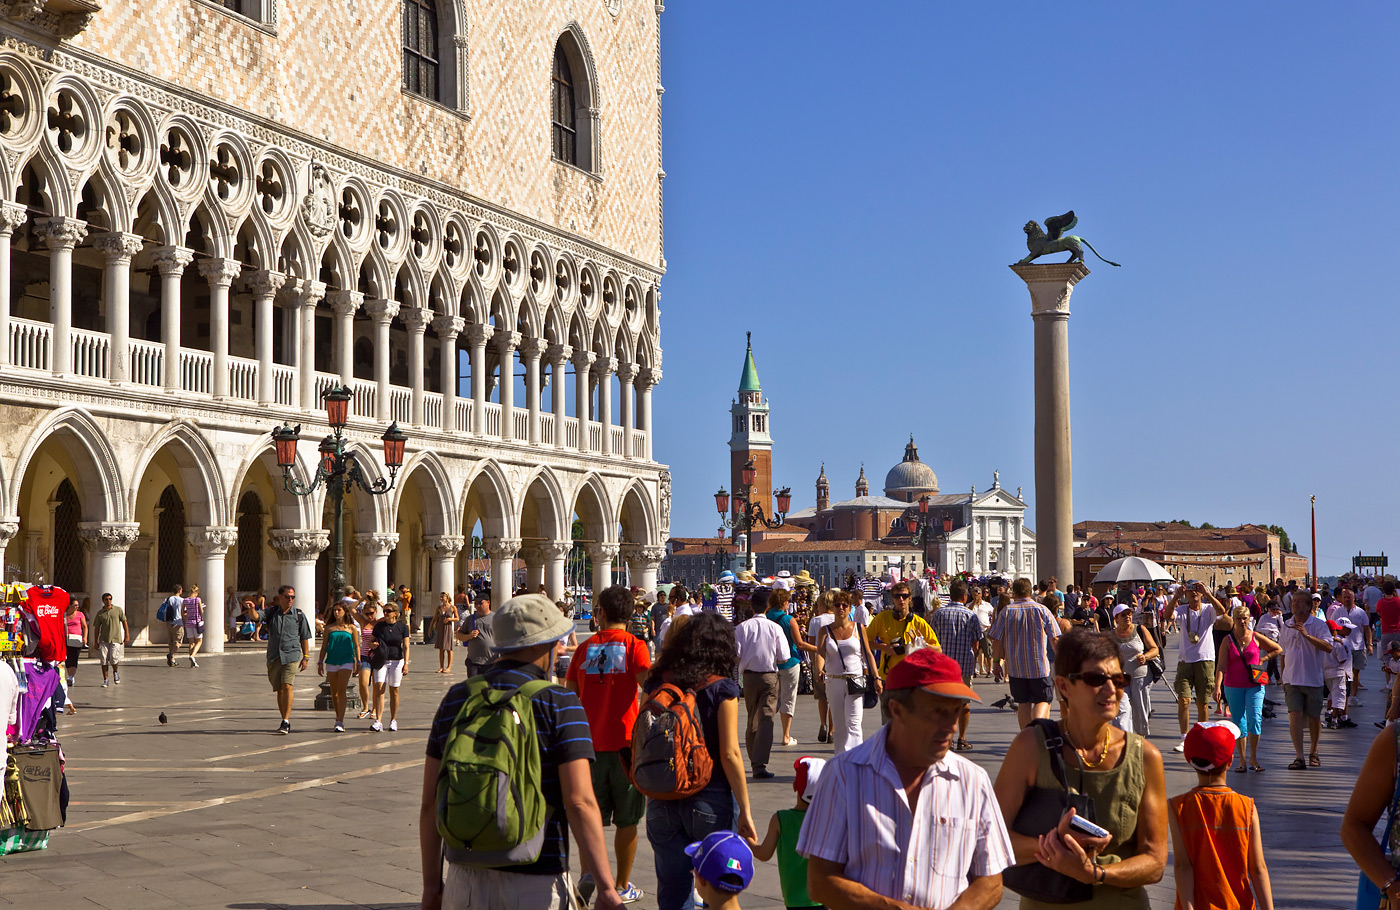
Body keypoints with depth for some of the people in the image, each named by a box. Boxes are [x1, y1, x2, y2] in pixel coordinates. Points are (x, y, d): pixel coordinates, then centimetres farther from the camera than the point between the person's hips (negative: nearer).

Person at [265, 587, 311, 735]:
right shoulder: (271, 613, 9)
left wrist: (305, 657, 5)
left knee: (287, 686, -18)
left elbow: (304, 638, 10)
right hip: (274, 656, 3)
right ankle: (286, 722, 18)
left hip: (292, 655, -2)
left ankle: (285, 722, -20)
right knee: (279, 689, 7)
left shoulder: (299, 615, 6)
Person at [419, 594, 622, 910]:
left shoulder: (456, 699, 6)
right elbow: (579, 802, -16)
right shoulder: (560, 704, -8)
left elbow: (430, 802, 6)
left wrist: (431, 883, 13)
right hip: (536, 884, -4)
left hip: (464, 880, 4)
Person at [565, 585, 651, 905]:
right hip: (625, 741, -2)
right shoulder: (634, 645, -5)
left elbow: (569, 695, 8)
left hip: (590, 743, 2)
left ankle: (589, 870, -8)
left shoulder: (586, 648, 5)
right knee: (627, 820, 10)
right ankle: (622, 886, 17)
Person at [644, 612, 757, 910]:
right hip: (710, 801, -4)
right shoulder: (721, 688, -10)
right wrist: (744, 810, -7)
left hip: (662, 803, 4)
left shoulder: (656, 683, 1)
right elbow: (730, 754, -12)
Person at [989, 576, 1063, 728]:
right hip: (1039, 665, -1)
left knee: (1023, 703, 11)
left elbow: (996, 641, 0)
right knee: (1043, 700, 6)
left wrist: (997, 660, 15)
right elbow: (1055, 639, 0)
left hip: (1015, 667, 1)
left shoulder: (1005, 612, 0)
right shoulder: (1042, 611, -1)